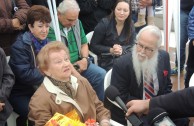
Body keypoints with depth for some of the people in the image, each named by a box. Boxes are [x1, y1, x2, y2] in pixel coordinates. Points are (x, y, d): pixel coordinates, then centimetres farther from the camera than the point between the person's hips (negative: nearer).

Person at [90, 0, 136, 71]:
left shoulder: (131, 26, 4)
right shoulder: (104, 23, -7)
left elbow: (132, 46, 2)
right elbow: (93, 46, -6)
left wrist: (122, 50, -21)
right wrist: (111, 50, -20)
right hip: (107, 61, -4)